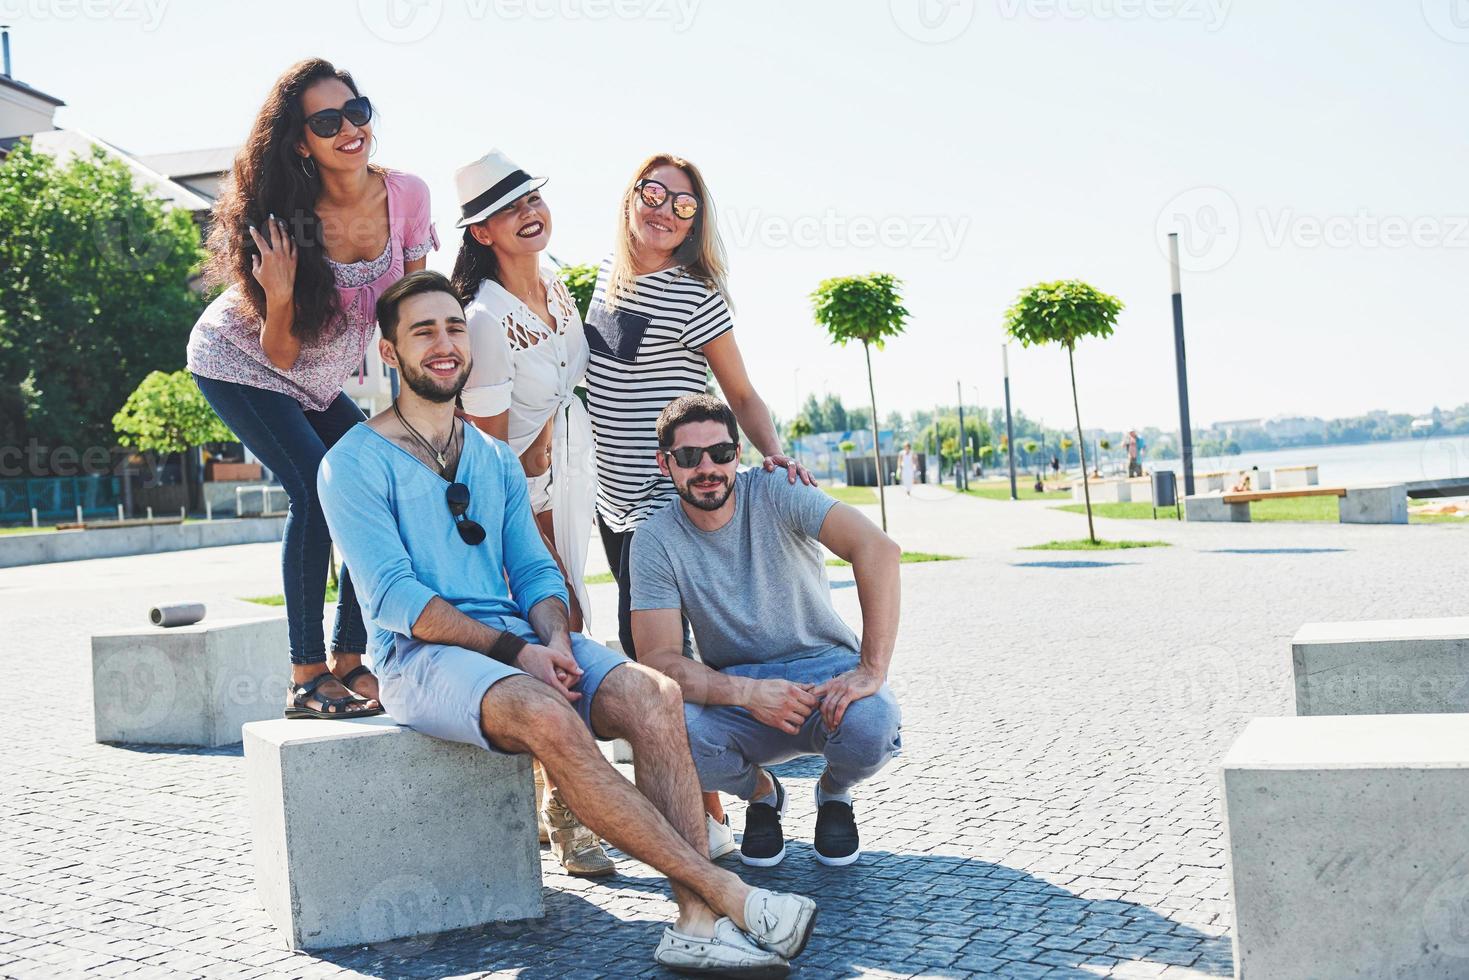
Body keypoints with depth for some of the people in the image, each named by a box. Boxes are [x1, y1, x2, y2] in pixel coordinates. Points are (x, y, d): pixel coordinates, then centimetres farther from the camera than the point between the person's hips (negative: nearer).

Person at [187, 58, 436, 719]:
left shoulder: (408, 196, -17)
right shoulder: (289, 220, -27)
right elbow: (280, 353, -23)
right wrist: (280, 295, -39)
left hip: (317, 383, 6)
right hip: (234, 361, -5)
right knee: (318, 488, -21)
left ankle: (347, 663, 3)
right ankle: (306, 679, -15)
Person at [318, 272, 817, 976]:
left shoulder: (496, 460, 19)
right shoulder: (354, 464, 0)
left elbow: (535, 571, 14)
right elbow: (393, 599, -10)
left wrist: (554, 638, -9)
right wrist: (514, 650, -18)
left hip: (518, 644, 6)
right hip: (420, 657, -5)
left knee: (653, 695, -23)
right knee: (549, 717, -35)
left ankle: (698, 921, -29)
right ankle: (727, 894, -30)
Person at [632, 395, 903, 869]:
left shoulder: (775, 493, -13)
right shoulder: (655, 540, -8)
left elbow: (878, 548, -26)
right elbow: (658, 659, -15)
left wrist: (872, 669, -34)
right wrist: (748, 693, -31)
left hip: (824, 669, -1)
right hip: (735, 691, 1)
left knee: (871, 726, -34)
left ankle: (835, 789, 7)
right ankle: (759, 790, 6)